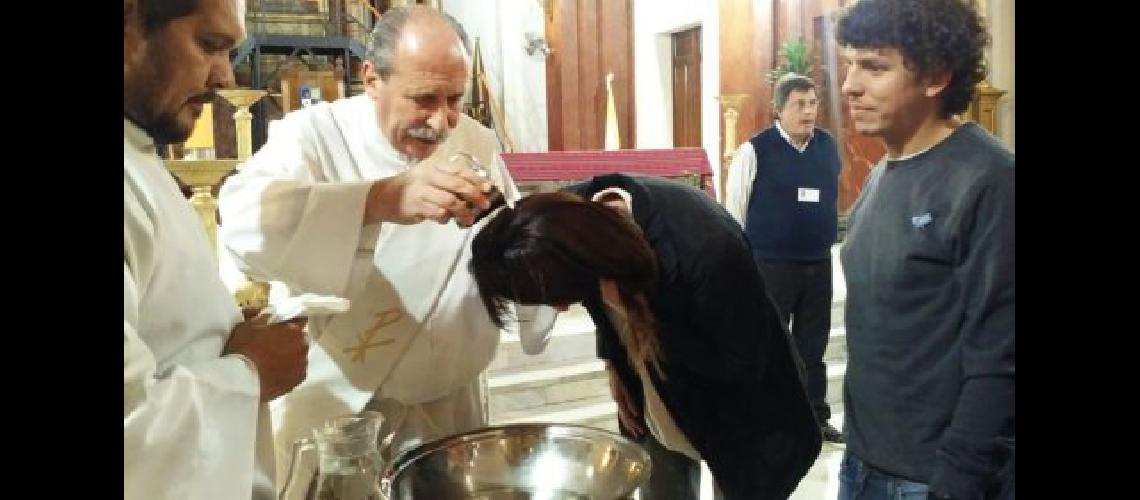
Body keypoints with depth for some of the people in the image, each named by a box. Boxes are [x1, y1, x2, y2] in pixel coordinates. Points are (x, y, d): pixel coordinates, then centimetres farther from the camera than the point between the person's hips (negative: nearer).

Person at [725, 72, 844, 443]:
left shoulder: (829, 146, 5)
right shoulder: (755, 150, -11)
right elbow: (734, 213, -8)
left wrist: (828, 237, 17)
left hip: (818, 263, 5)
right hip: (770, 265, -5)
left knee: (813, 345, 15)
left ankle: (815, 418, 30)